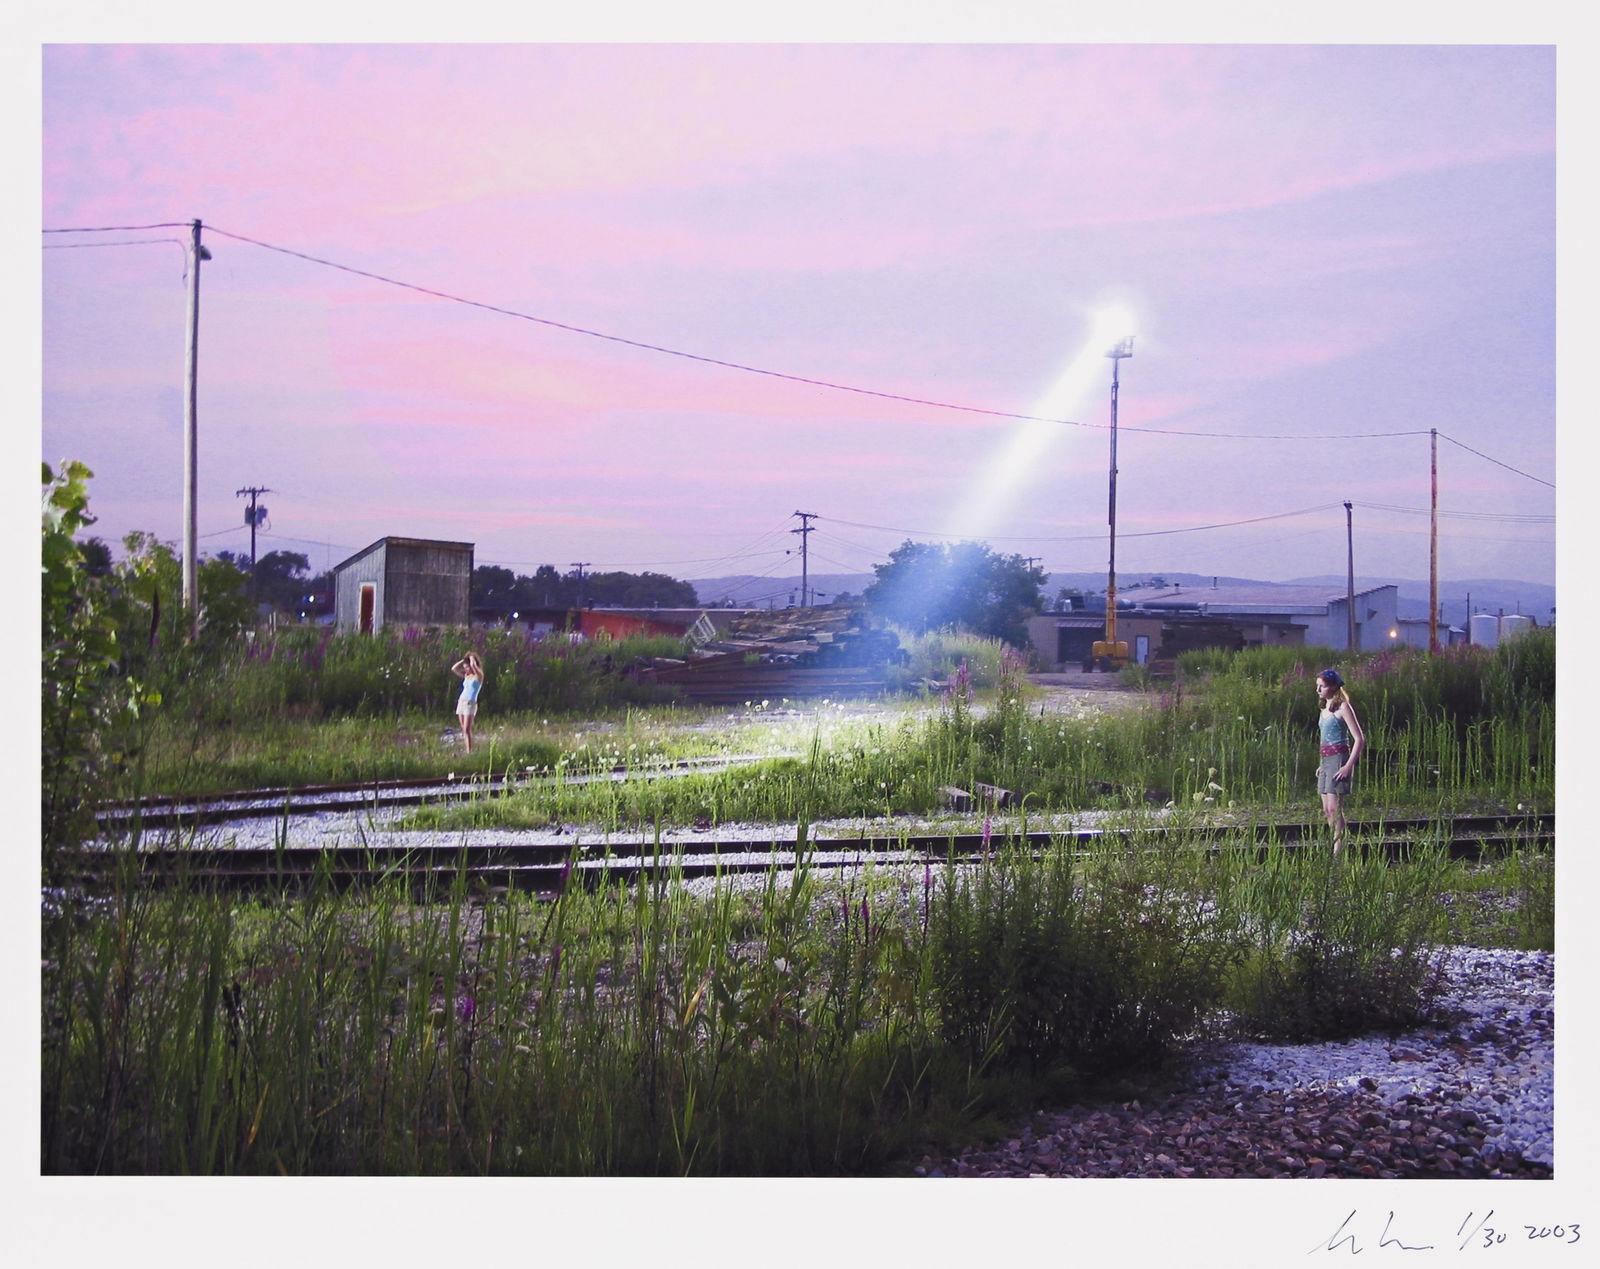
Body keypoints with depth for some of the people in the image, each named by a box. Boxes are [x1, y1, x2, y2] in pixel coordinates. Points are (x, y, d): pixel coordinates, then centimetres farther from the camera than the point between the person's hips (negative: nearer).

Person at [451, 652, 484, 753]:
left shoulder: (478, 675, -3)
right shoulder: (466, 676, 17)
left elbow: (473, 665, -21)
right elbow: (453, 669, 16)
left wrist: (472, 658, -1)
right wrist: (463, 660, 11)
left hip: (470, 703, -7)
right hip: (461, 702, 7)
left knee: (467, 730, -14)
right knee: (463, 730, 2)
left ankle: (469, 752, -16)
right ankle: (467, 751, 2)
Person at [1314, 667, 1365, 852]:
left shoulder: (1342, 707, -9)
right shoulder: (1324, 708, 16)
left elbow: (1359, 739, -13)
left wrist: (1349, 765, -18)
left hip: (1339, 759, -9)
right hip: (1326, 760, 9)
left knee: (1334, 807, -13)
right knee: (1326, 810, 6)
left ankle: (1338, 850, -13)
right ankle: (1335, 847, 10)